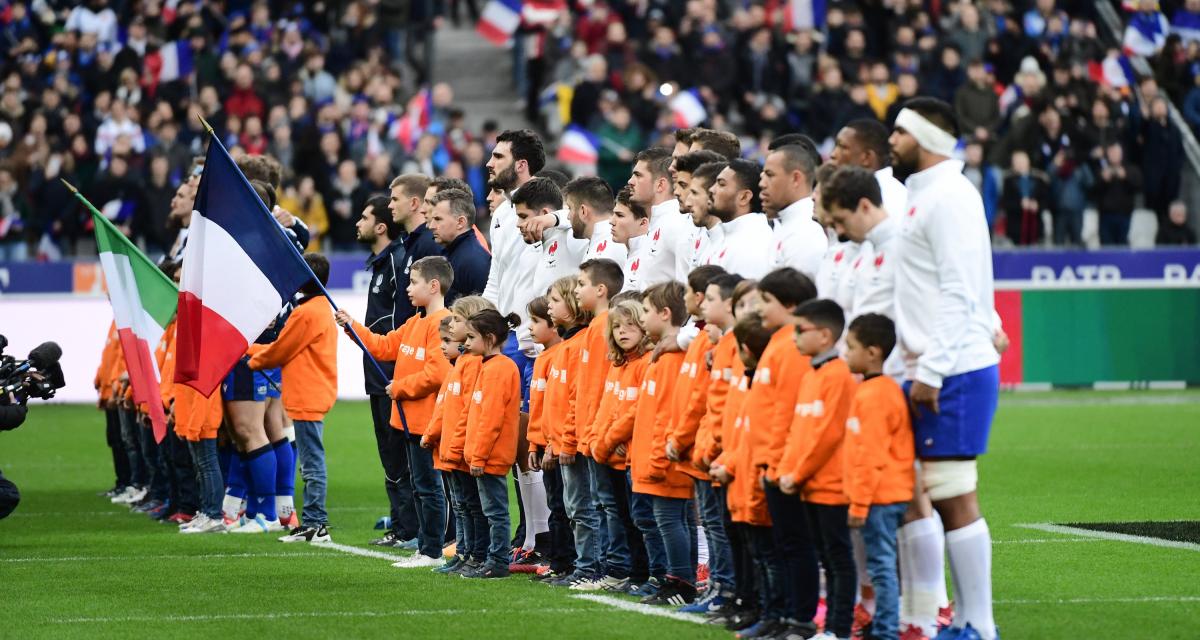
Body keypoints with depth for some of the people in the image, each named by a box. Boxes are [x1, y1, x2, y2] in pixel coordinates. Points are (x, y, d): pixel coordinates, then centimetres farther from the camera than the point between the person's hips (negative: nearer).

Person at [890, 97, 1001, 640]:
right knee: (945, 498, 9)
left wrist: (931, 372, -20)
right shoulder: (923, 195, 18)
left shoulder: (949, 197, -11)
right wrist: (922, 368, 16)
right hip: (935, 371, 10)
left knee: (954, 497, -9)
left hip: (954, 372, -10)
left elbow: (959, 295, -18)